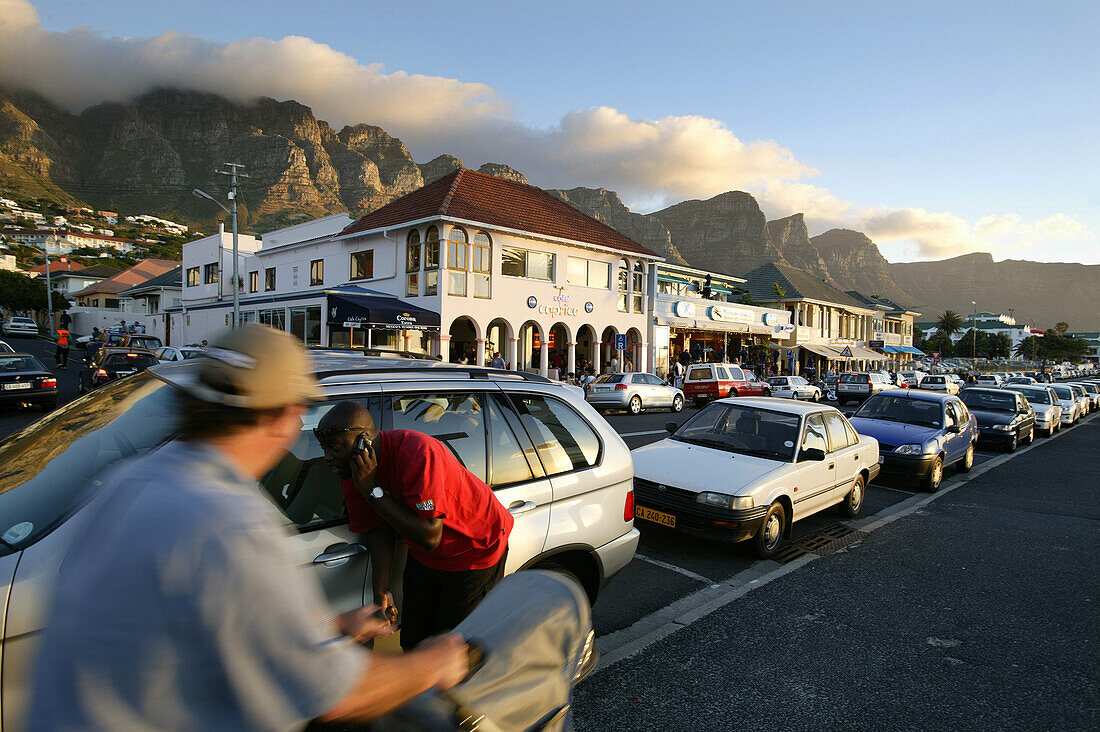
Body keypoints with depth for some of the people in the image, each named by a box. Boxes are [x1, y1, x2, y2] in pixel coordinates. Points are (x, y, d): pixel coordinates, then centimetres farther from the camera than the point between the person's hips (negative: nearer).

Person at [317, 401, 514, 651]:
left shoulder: (418, 453, -35)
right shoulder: (352, 470, -11)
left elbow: (430, 537, -34)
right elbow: (379, 529, -2)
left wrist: (372, 490, -33)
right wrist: (381, 591, -13)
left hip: (475, 552, -6)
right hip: (424, 558, 6)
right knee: (414, 643, 13)